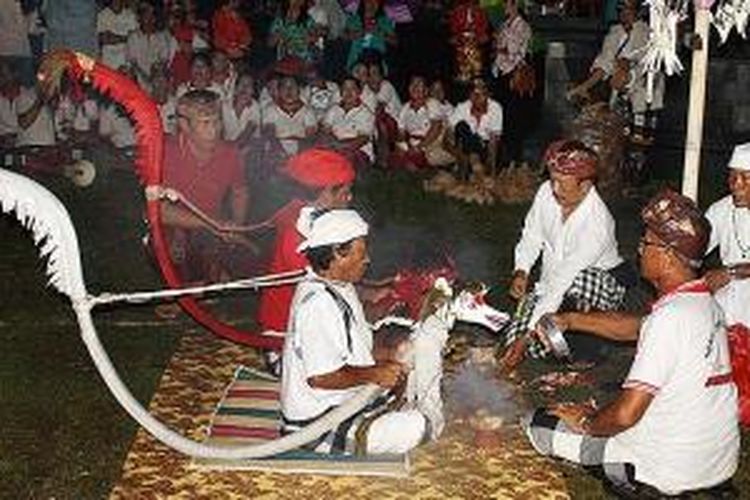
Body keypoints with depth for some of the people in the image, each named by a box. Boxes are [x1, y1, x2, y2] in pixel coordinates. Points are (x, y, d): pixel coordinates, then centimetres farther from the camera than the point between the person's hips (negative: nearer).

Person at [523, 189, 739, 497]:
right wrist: (568, 320, 17)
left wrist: (587, 422, -8)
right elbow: (634, 327, 19)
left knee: (534, 426, -3)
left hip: (674, 467, -9)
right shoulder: (706, 303, 2)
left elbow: (626, 413, -28)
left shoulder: (671, 316, -26)